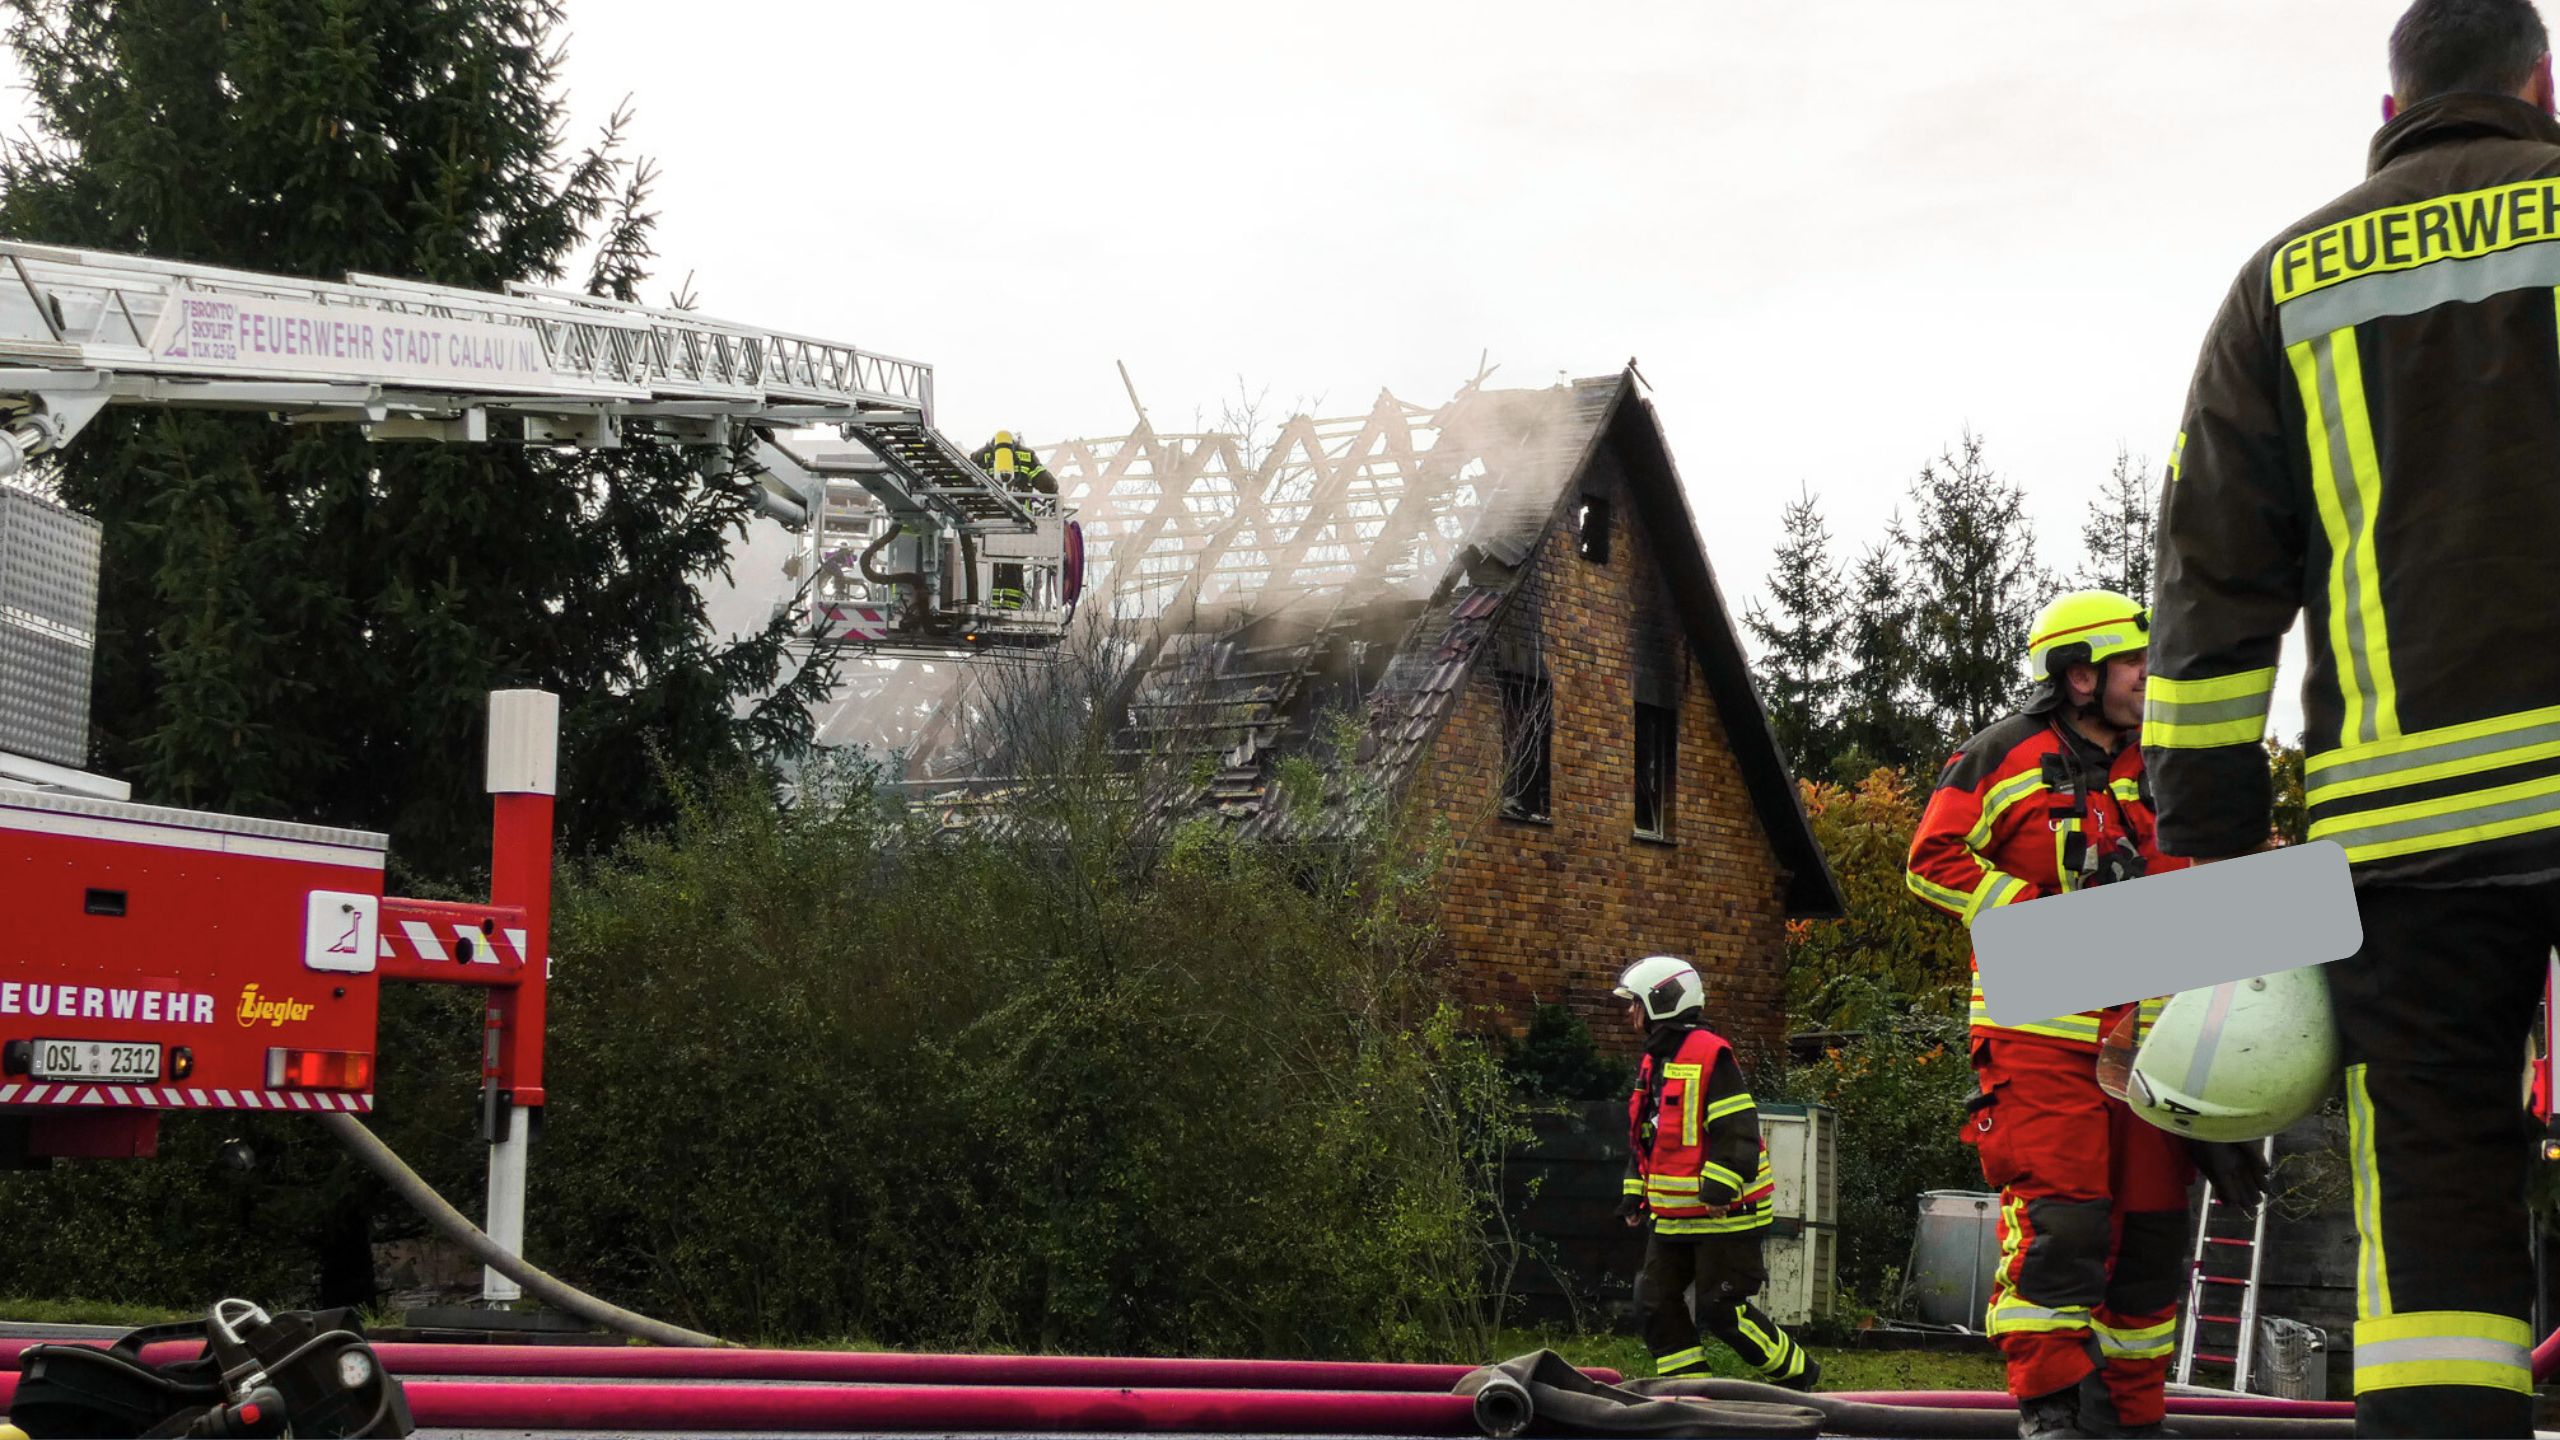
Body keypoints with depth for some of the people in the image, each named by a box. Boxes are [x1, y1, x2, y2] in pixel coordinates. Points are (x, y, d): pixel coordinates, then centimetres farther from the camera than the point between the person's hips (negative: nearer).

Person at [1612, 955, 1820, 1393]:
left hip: (1723, 1212, -9)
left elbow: (1738, 1131, -20)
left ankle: (1797, 1373, 10)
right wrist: (1635, 1193, 18)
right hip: (1673, 1216, 9)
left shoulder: (1710, 1055, -15)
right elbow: (1643, 1139, 23)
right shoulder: (1652, 1061, 15)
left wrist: (1718, 1189, -23)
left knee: (1720, 1309, -8)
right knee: (1655, 1303, 5)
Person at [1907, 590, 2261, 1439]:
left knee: (2150, 1225, 7)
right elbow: (1934, 861, -7)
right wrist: (2042, 913, -15)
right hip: (2041, 1031, -6)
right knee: (2056, 1217, -14)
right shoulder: (2005, 757, -1)